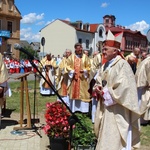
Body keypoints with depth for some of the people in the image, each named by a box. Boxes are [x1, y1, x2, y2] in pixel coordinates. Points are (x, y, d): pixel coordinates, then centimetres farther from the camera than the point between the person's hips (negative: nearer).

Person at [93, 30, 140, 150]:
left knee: (115, 140, -3)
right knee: (105, 137, 15)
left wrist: (106, 93, -13)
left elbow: (123, 87, -22)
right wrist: (97, 88, -3)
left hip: (117, 109, -8)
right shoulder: (105, 66, 12)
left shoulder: (122, 64, -14)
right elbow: (98, 82, 20)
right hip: (105, 107, 8)